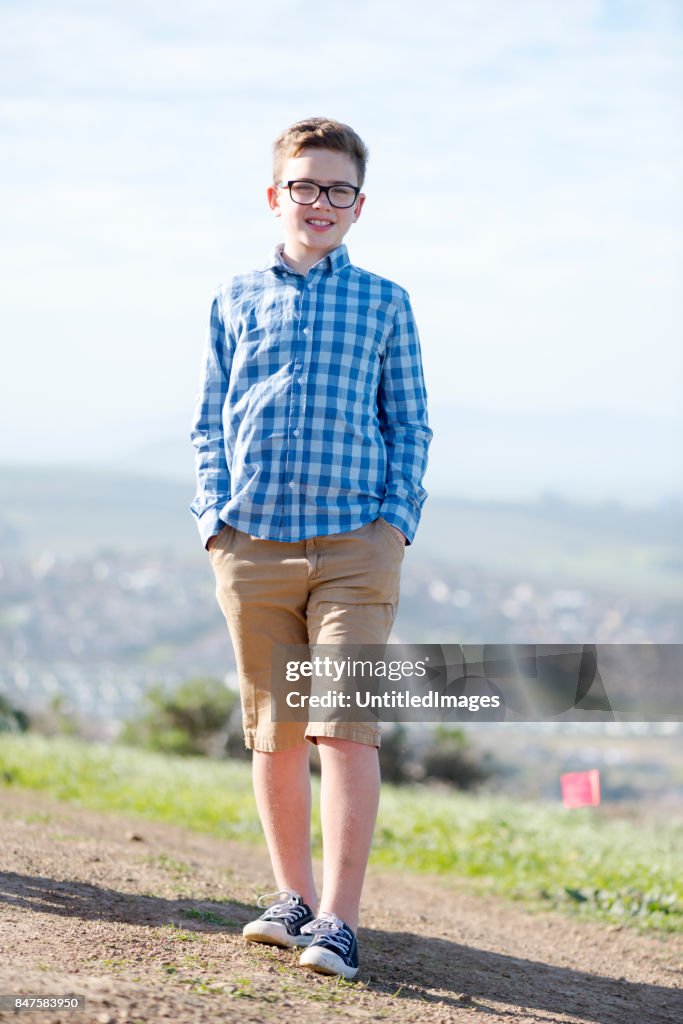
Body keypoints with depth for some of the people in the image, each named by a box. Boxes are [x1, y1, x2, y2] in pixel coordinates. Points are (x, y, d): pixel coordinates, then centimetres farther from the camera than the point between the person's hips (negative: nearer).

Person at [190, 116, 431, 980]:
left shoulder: (384, 305, 9)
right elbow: (209, 422, 14)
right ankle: (291, 895, 23)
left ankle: (339, 920, -11)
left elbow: (409, 427, 9)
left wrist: (396, 519, -4)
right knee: (274, 732, 9)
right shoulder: (236, 300, 13)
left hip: (354, 544, -2)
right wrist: (214, 514, 2)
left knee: (347, 728, -11)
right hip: (252, 543, 2)